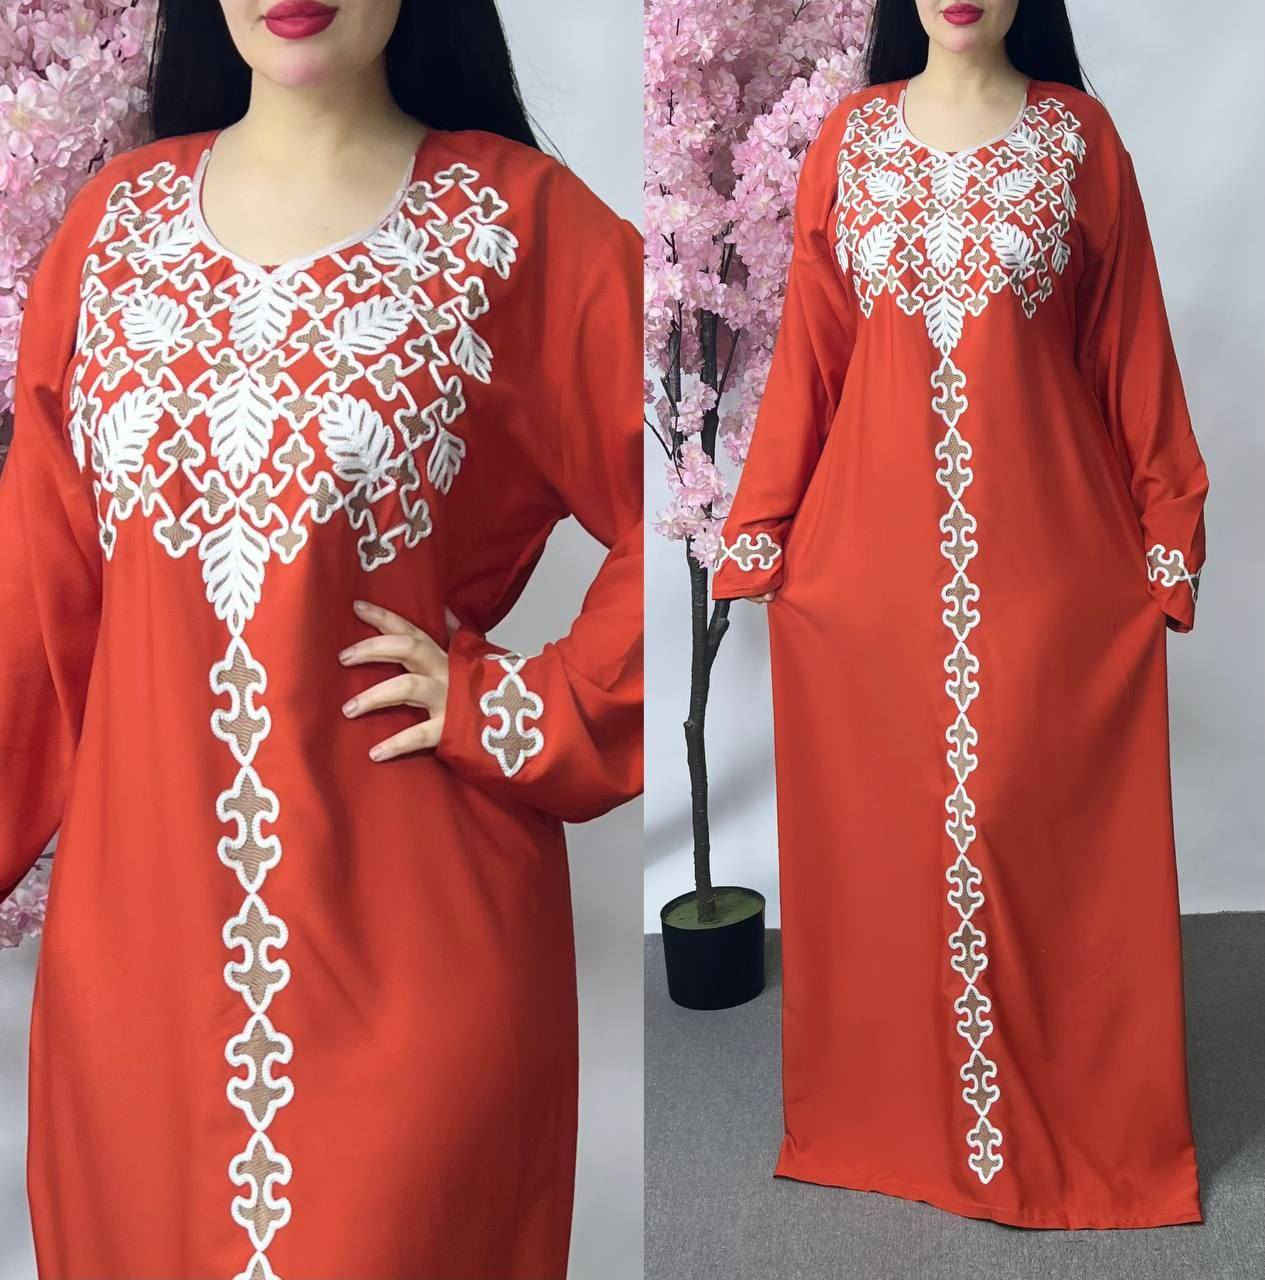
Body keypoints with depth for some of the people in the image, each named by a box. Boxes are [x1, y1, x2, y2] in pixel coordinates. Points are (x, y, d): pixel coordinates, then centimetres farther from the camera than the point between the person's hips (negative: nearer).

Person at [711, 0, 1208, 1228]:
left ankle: (1069, 1118, 24)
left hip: (1049, 540, -1)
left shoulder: (1081, 134, 3)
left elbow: (1130, 340, 4)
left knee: (1044, 820, 5)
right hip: (874, 539, 1)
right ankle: (888, 1105, 28)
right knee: (880, 822, 8)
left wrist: (1168, 527, 3)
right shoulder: (848, 135, 6)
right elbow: (809, 345, 6)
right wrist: (760, 526, 3)